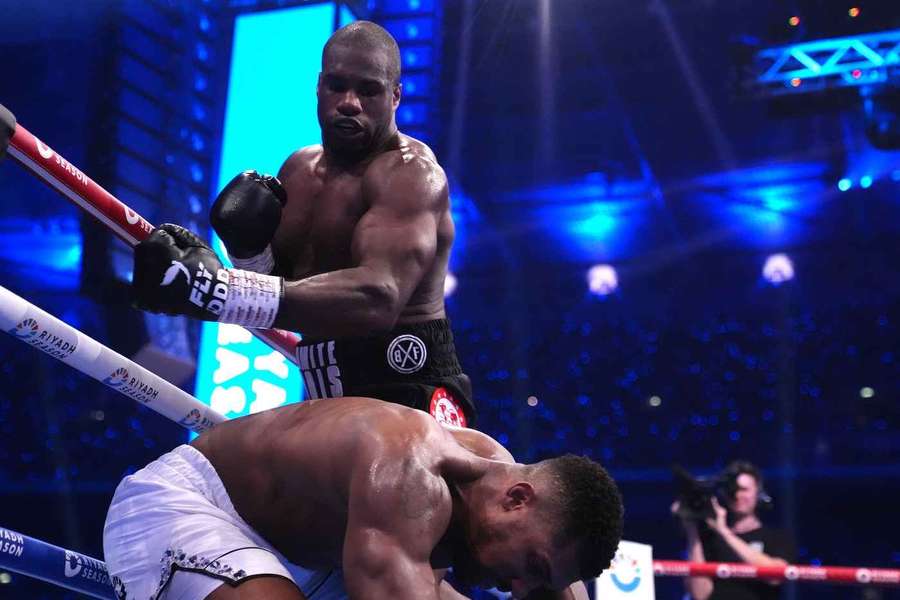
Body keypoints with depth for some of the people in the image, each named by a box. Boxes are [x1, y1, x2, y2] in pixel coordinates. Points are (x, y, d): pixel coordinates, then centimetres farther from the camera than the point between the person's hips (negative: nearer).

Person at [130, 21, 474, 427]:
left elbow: (378, 297, -32)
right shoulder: (298, 169, 12)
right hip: (328, 397, 8)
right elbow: (287, 286, 18)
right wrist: (248, 246, -5)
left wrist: (215, 289, -41)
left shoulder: (410, 171, -14)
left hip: (408, 391, -7)